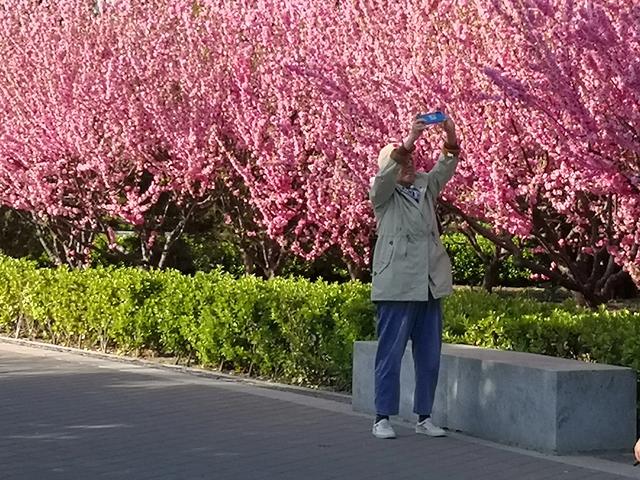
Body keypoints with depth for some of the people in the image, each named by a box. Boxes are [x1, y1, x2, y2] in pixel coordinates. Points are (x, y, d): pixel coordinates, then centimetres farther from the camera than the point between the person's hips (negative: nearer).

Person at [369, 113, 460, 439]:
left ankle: (424, 417, 16)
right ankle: (382, 418, 4)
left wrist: (451, 137, -15)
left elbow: (445, 167, 3)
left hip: (429, 286, 5)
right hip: (396, 286, -5)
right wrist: (408, 140, -29)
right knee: (391, 353, -3)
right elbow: (386, 175, -18)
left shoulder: (425, 186, 16)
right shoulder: (382, 193, 2)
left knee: (430, 356, 8)